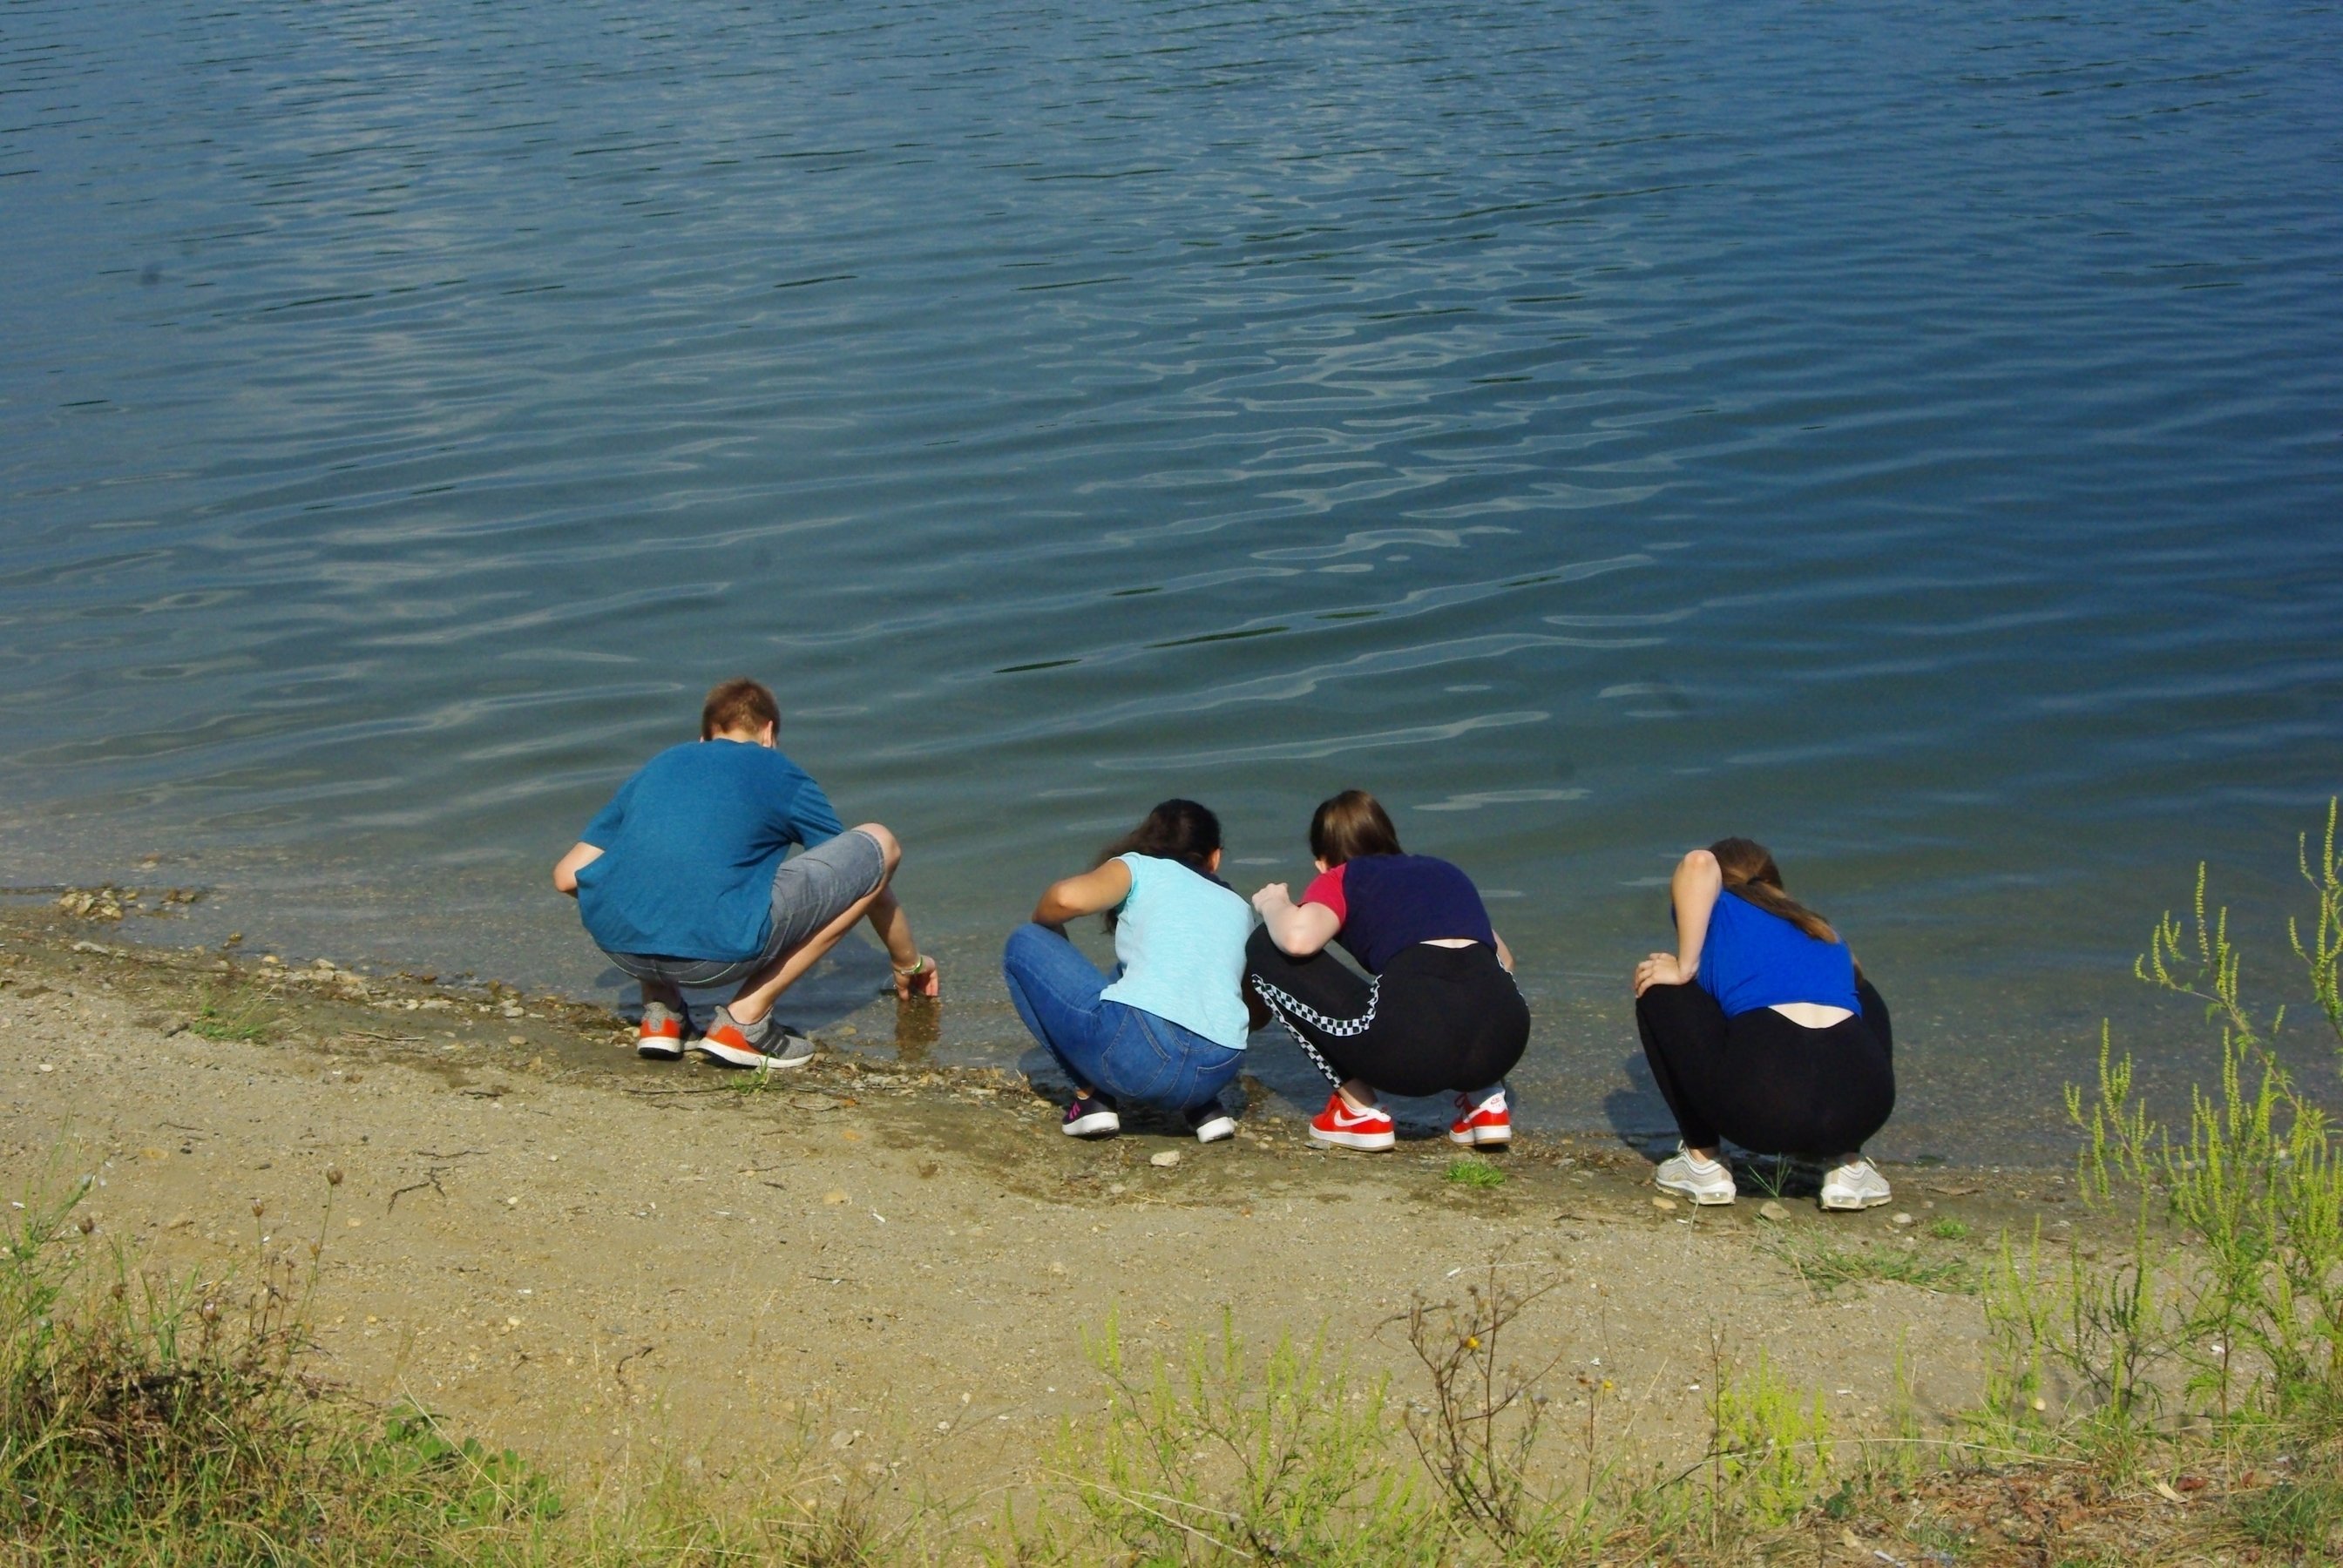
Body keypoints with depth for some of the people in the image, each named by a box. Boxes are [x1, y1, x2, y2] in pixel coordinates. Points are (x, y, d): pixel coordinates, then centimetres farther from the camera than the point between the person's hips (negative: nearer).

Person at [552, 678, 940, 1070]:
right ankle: (746, 1017, 6)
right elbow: (866, 874, 28)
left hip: (617, 945, 5)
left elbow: (567, 876, 25)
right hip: (716, 953, -5)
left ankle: (659, 1011, 19)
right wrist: (909, 964, 43)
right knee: (878, 844, 11)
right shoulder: (781, 774, 19)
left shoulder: (659, 765, 27)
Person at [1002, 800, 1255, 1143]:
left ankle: (1095, 1096, 13)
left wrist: (1044, 923, 20)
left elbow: (1068, 896, -4)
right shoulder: (1237, 907, 27)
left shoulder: (1140, 868, 15)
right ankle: (1204, 1108, 21)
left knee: (1024, 947, 18)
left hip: (1137, 1052, -6)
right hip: (1217, 1073, 6)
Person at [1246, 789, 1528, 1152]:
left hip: (1412, 1042, -6)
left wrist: (1273, 904, 19)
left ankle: (1359, 1108, 14)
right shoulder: (1445, 871, 32)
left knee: (1266, 949, 15)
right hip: (1503, 1038, 6)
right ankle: (1485, 1100, 20)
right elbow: (1504, 958, 40)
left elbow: (1298, 939, -4)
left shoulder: (1340, 879, 17)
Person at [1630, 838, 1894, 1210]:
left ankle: (1702, 1160, 22)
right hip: (1860, 1109, 4)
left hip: (1761, 1109, -4)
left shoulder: (1718, 909, 21)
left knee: (1658, 992, 23)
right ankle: (1848, 1165, 24)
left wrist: (1685, 969, 7)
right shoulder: (1823, 931, 35)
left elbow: (1699, 864, -4)